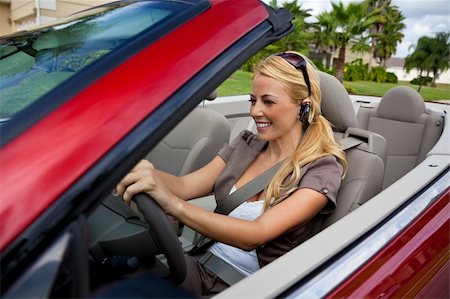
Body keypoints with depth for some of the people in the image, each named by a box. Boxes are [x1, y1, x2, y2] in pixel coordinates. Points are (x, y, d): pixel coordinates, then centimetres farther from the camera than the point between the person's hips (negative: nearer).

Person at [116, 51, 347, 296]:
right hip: (205, 267, 4)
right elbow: (185, 186, -5)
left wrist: (174, 205, -37)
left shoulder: (322, 168, -12)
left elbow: (255, 234, -25)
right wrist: (139, 169, -25)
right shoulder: (246, 143, 5)